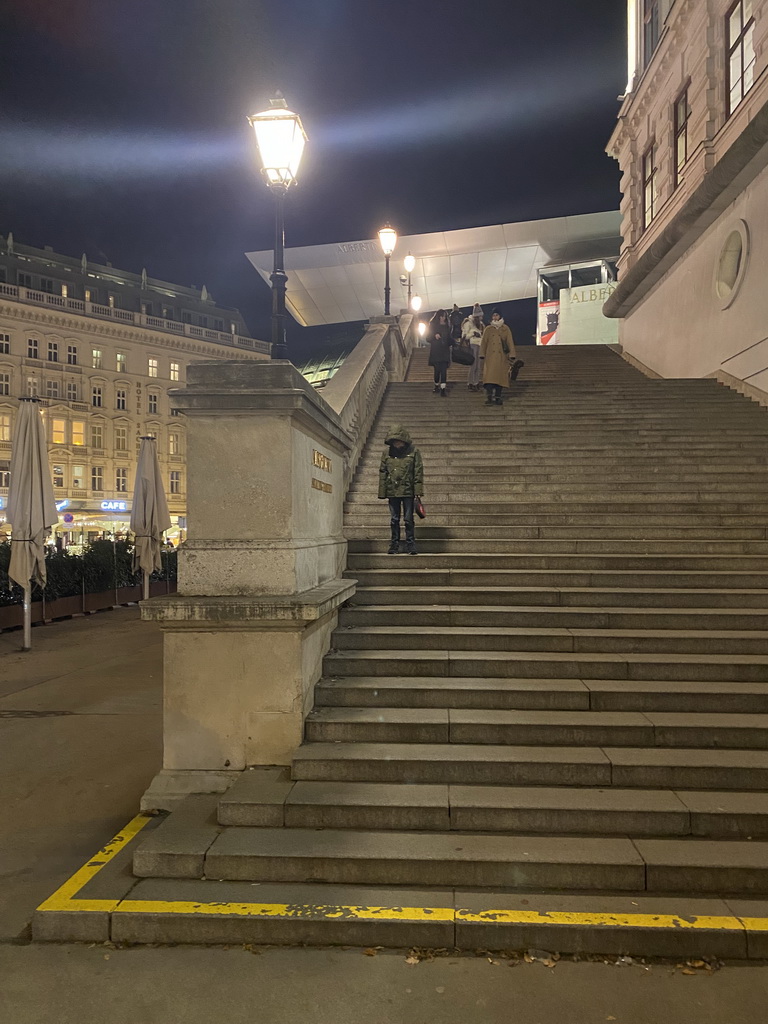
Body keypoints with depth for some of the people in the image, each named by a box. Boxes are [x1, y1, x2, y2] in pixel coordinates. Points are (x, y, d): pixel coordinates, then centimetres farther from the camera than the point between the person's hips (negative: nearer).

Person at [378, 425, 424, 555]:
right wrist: (382, 492, 3)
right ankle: (394, 545, 15)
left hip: (408, 491, -2)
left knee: (409, 519, 1)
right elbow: (382, 473, 8)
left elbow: (418, 472, -1)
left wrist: (418, 490, -7)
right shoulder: (387, 454, 7)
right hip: (392, 492, 3)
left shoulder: (414, 452, 0)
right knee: (394, 520, 7)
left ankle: (410, 545, 8)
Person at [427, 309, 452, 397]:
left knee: (444, 370, -9)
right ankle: (437, 386, 23)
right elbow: (429, 338, 1)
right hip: (435, 351, -2)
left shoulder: (447, 326, 13)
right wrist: (435, 336, -17)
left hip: (445, 351, 2)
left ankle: (443, 389, -14)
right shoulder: (433, 325, 3)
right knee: (437, 369, -1)